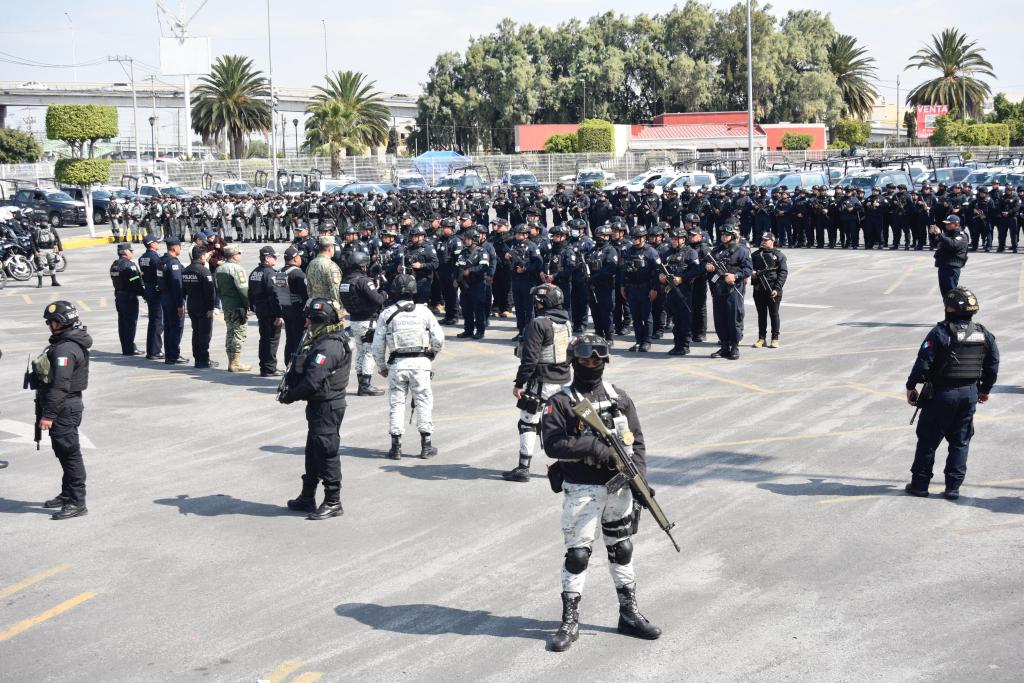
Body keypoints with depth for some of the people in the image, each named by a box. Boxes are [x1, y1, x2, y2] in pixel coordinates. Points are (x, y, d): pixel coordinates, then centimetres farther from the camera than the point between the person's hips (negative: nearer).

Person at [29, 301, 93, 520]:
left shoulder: (65, 349, -21)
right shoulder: (73, 342, 13)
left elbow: (60, 385, -26)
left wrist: (48, 414, -25)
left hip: (64, 409, -10)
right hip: (68, 405, 10)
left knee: (69, 453, -6)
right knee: (65, 452, 19)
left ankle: (77, 503, -2)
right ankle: (67, 495, 31)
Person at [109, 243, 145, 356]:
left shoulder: (114, 265, 12)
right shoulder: (129, 265, -16)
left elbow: (115, 281, 16)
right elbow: (136, 283, -20)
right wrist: (143, 293, -12)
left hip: (119, 296, 9)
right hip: (130, 297, -9)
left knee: (123, 323, 11)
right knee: (131, 322, -4)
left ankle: (125, 348, 15)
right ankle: (130, 349, -4)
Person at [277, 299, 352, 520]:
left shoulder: (328, 347, -24)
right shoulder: (322, 341, 10)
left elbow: (312, 381, -28)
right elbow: (302, 370, 14)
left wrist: (289, 396, -15)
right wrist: (290, 390, 2)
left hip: (326, 408, -11)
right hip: (319, 405, 11)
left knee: (326, 453, -2)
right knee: (313, 452, 19)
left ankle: (333, 502, 7)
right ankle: (307, 497, 30)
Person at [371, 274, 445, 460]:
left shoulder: (387, 314, -1)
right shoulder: (423, 311, 0)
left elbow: (378, 345, 0)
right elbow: (438, 339, 0)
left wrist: (382, 366, 14)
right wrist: (432, 354, 20)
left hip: (397, 363, 0)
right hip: (420, 362, 0)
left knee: (396, 403, 8)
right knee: (423, 401, 9)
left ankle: (396, 446, 8)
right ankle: (426, 445, 11)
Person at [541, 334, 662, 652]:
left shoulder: (619, 397, 7)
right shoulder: (561, 402, -6)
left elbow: (637, 441, 8)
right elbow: (552, 444, -16)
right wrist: (593, 447, -23)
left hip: (618, 486, 4)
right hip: (582, 490, -4)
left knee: (621, 550, 14)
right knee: (577, 554, -3)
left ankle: (629, 614, 26)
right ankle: (570, 622, 8)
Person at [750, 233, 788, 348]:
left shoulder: (779, 256, 2)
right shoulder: (755, 255, 14)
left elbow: (783, 273, -4)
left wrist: (777, 288, -14)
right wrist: (752, 272, -8)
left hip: (773, 290, -3)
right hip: (758, 290, 3)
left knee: (774, 314, 2)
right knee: (761, 314, 7)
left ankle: (775, 339, 8)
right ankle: (761, 338, 13)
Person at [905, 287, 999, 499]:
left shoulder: (941, 332, -15)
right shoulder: (984, 334, 2)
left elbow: (923, 362, -16)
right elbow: (993, 365, 9)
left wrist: (911, 386, -4)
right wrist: (985, 389, 23)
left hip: (941, 394, -4)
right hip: (970, 394, 4)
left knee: (928, 439, 7)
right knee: (960, 442, 13)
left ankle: (920, 484, 13)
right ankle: (953, 487, 12)